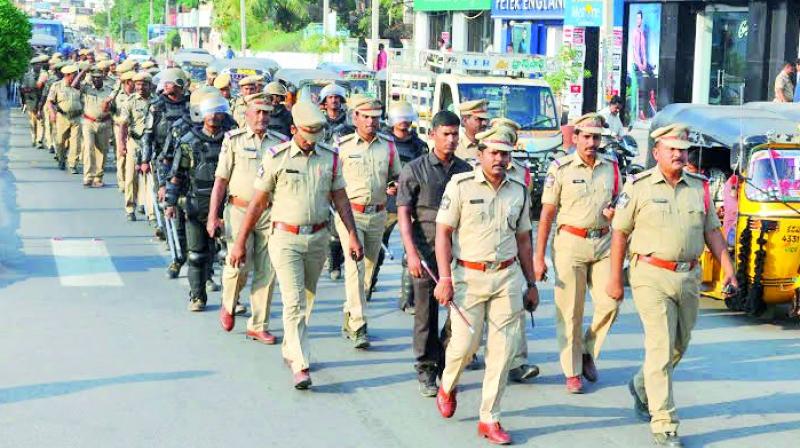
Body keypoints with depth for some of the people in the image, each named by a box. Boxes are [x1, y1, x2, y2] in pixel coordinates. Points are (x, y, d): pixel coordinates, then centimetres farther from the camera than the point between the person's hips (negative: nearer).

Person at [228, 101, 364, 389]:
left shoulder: (329, 158, 4)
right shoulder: (276, 158, -6)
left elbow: (341, 200, 10)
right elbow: (257, 203, -2)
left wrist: (353, 236, 3)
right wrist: (240, 243, -2)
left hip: (317, 238, 4)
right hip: (285, 238, -4)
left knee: (307, 298, 14)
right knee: (294, 301, -11)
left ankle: (290, 350, 33)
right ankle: (300, 366, -13)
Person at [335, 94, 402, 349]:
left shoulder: (389, 145, 6)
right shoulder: (342, 146, -1)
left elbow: (396, 176, 16)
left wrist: (395, 187, -5)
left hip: (377, 214, 4)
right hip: (349, 212, -4)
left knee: (369, 267, 12)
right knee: (355, 266, -14)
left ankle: (350, 315, 30)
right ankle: (358, 326, -15)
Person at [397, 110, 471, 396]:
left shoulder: (465, 170, 10)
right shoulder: (415, 170, -1)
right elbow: (403, 213, -5)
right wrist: (411, 253, -13)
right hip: (425, 250, -3)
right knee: (426, 314, 3)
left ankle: (445, 363, 19)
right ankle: (426, 371, 14)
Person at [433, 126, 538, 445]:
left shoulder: (519, 192, 9)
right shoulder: (460, 185, -3)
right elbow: (443, 233, -5)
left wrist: (531, 283, 17)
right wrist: (445, 278, -12)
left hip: (508, 277, 3)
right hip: (469, 276, -3)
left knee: (502, 350, 1)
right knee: (465, 343, -3)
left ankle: (489, 419, 10)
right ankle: (447, 387, 31)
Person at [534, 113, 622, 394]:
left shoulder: (611, 167, 8)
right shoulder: (560, 168, -4)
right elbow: (547, 213, -3)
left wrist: (614, 211, -6)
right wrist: (539, 257, -6)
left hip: (603, 243, 4)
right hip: (570, 243, -4)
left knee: (609, 304, -3)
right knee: (570, 311, 0)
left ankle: (588, 351, 22)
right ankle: (572, 371, 10)